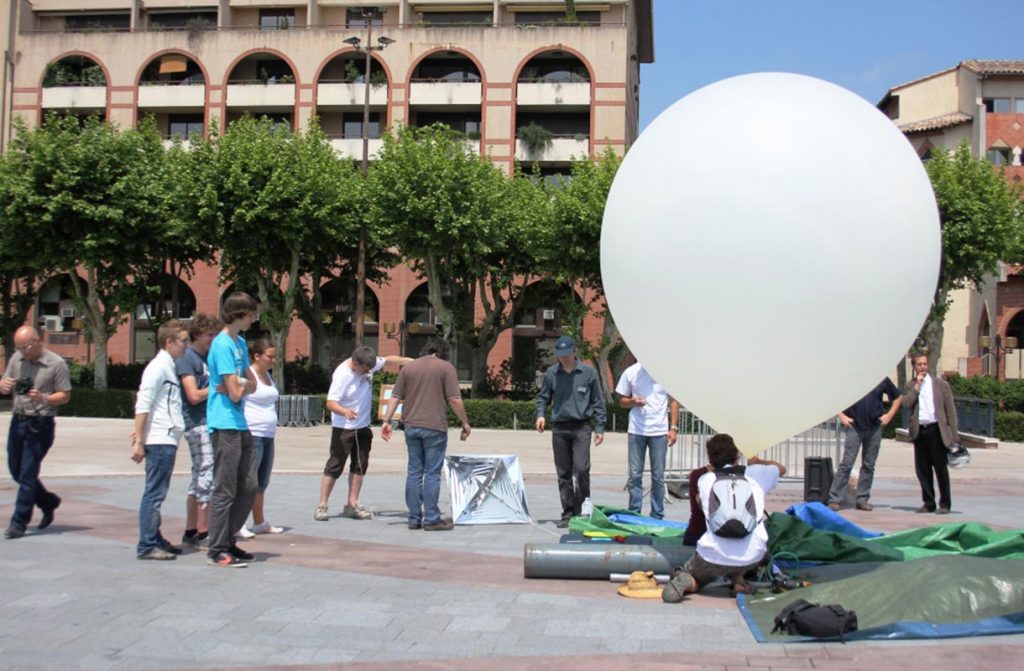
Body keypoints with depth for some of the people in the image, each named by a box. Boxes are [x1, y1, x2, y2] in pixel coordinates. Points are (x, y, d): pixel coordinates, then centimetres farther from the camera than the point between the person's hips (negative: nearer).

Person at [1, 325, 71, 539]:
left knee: (27, 474, -5)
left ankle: (19, 523, 2)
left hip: (40, 425, -6)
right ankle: (48, 502, 34)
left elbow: (65, 395, -6)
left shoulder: (56, 364, -8)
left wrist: (44, 398, -24)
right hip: (18, 421, 6)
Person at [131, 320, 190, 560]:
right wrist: (139, 441, -17)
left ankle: (155, 540, 22)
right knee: (154, 493, -5)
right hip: (159, 441, -9)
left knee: (157, 493, 14)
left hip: (168, 440, 9)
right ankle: (146, 546, -1)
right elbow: (142, 405, -15)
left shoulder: (168, 367, 18)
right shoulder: (158, 367, -10)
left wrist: (141, 434, 15)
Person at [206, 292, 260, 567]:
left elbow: (251, 385, 13)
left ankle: (228, 540, 22)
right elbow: (236, 394, -18)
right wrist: (241, 386, 3)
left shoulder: (240, 343, 15)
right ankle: (217, 550, 4)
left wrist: (240, 385, -8)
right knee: (225, 490, -3)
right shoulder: (223, 345, -14)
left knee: (248, 486, 12)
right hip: (225, 425, -9)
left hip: (241, 425, 9)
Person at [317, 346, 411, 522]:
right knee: (334, 466, -5)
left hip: (363, 426, 7)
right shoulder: (342, 375, -25)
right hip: (344, 428, -7)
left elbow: (388, 359, 12)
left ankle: (352, 505, 16)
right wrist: (344, 411, -48)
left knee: (360, 466, 9)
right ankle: (322, 506, 1)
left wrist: (411, 361, 5)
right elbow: (331, 403, -29)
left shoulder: (369, 363, -6)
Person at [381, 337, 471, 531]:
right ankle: (431, 519, 3)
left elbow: (395, 397, 7)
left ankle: (414, 518, 13)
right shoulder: (446, 367, -2)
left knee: (414, 472, 10)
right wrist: (465, 423, 0)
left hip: (411, 426, 4)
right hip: (435, 427, -4)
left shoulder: (408, 367, 11)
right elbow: (455, 400, -9)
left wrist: (387, 421, 8)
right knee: (432, 473, 1)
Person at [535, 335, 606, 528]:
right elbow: (543, 397, 15)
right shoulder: (551, 374, 4)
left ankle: (582, 510, -3)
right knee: (563, 474, 7)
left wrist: (599, 428, 1)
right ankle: (568, 513, 16)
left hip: (581, 427, -3)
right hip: (559, 429, 3)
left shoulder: (588, 373, 0)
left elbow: (597, 401, 5)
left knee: (581, 469, -16)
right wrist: (540, 414, -4)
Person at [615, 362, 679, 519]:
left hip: (659, 431, 0)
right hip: (636, 431, 1)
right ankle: (633, 514, 11)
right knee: (634, 475, 3)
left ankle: (657, 516, 13)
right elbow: (622, 401, 9)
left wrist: (673, 428, -1)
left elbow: (674, 402, 5)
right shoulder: (631, 372, 2)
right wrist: (633, 402, -14)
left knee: (658, 477, 5)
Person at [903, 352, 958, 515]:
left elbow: (950, 410, 2)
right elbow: (907, 404, -8)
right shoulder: (910, 386, 9)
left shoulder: (941, 384, 4)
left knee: (941, 468, 0)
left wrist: (954, 434, -4)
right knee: (922, 469, 7)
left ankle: (945, 504, 9)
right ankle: (928, 503, 17)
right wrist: (917, 385, -9)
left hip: (936, 431, -2)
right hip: (919, 431, 3)